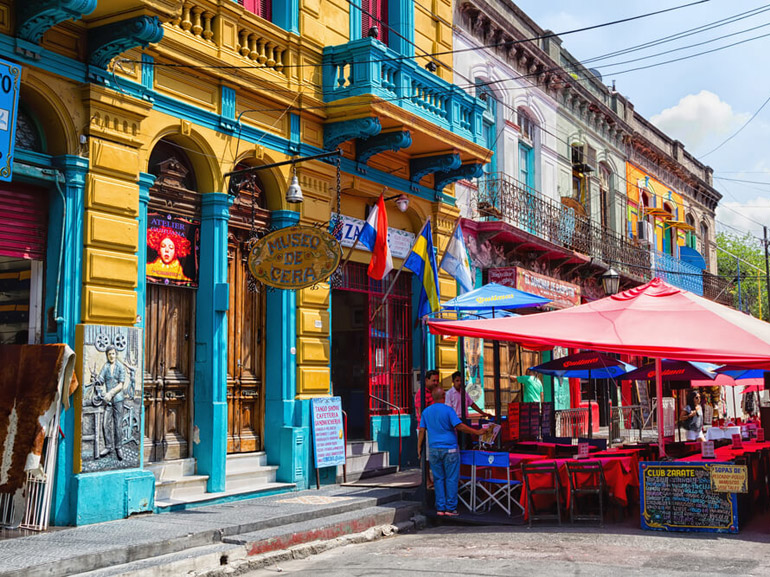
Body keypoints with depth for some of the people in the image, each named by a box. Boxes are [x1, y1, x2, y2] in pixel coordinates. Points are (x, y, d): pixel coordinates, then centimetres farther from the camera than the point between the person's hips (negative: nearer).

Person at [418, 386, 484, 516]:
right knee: (451, 479, 2)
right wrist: (477, 432, -8)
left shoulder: (426, 411, 5)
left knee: (438, 479, 10)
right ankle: (450, 508, 2)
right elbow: (460, 426, -14)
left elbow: (421, 430, 6)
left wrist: (419, 447, 13)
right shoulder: (448, 410, -9)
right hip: (449, 449, -4)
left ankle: (440, 508, 10)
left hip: (434, 450, 4)